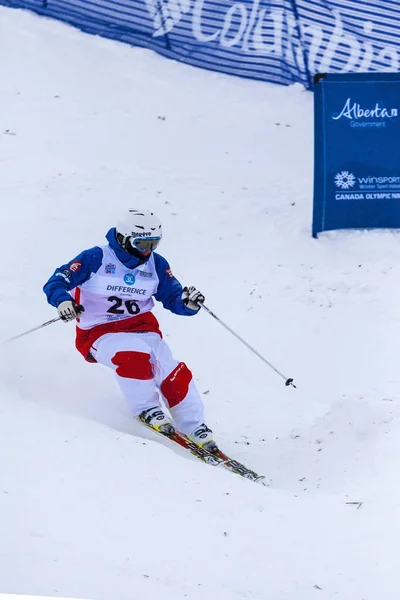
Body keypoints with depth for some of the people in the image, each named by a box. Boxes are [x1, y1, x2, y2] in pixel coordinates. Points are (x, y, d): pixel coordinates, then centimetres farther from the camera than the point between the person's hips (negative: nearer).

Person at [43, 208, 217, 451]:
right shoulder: (96, 259, -10)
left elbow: (173, 297, 9)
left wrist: (188, 302, -16)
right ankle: (147, 409, -16)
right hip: (99, 333, -4)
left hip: (142, 326, 4)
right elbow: (57, 282, -13)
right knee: (134, 354, -36)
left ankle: (195, 428, -5)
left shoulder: (156, 264, 4)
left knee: (171, 371, -19)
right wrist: (63, 301, -36)